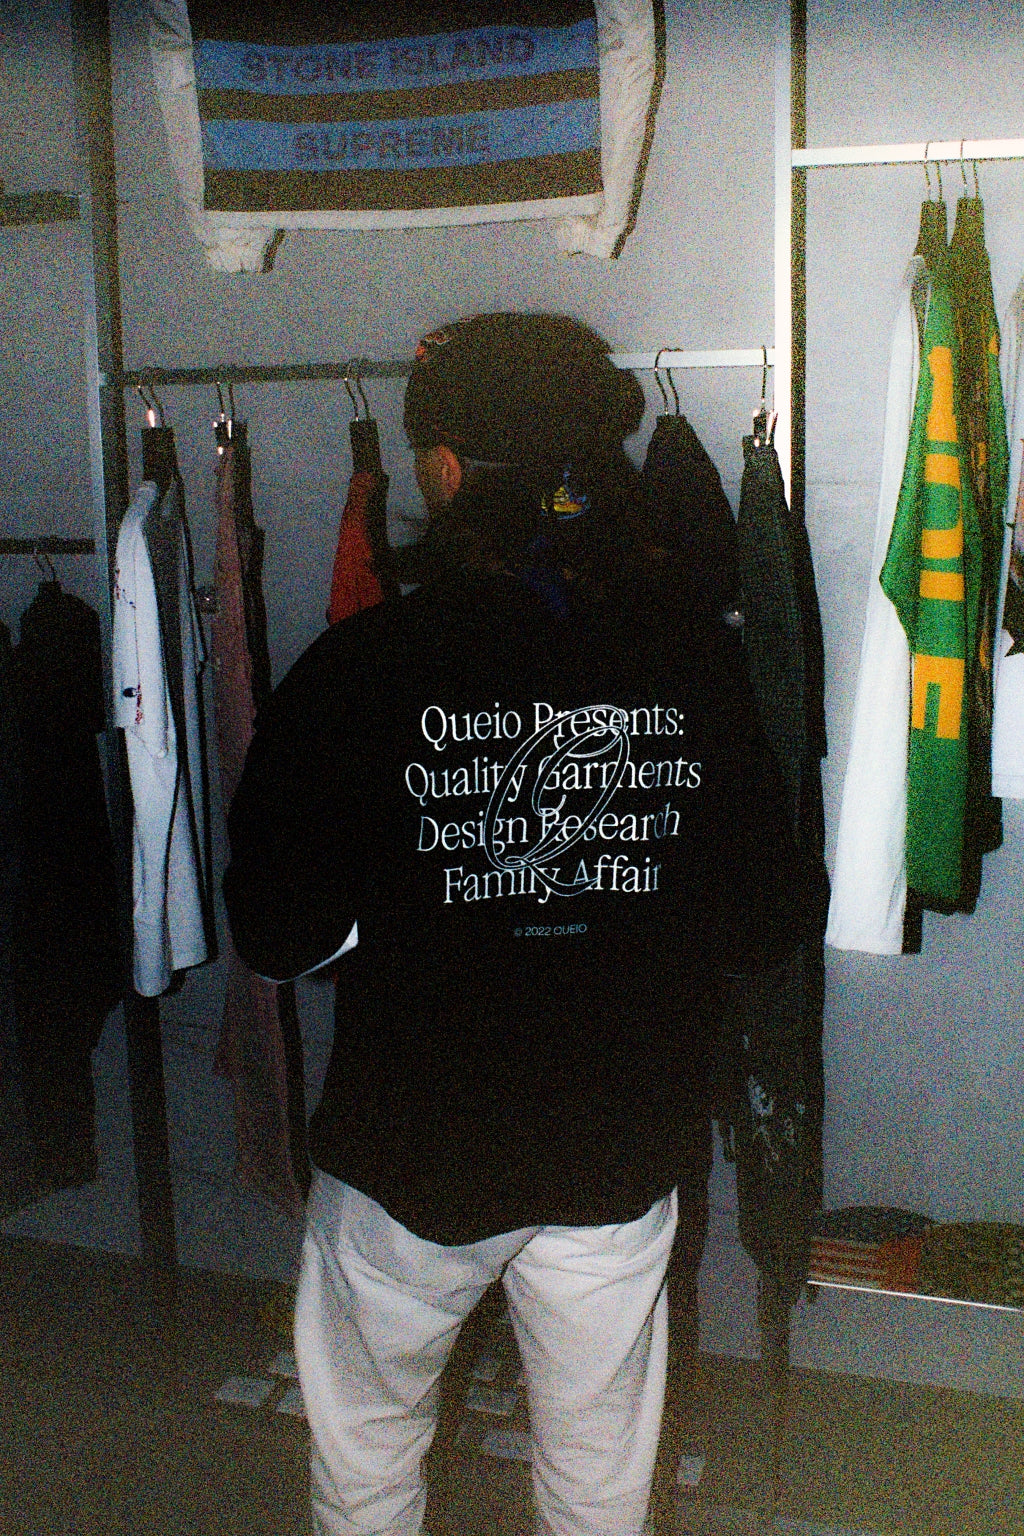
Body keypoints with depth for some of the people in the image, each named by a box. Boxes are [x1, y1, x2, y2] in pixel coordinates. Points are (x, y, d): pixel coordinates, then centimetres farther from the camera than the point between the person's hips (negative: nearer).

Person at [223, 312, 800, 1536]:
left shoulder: (362, 668, -18)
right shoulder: (698, 662, -10)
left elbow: (274, 934, -12)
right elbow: (763, 925, -3)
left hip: (412, 1146, -2)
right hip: (620, 1147, 3)